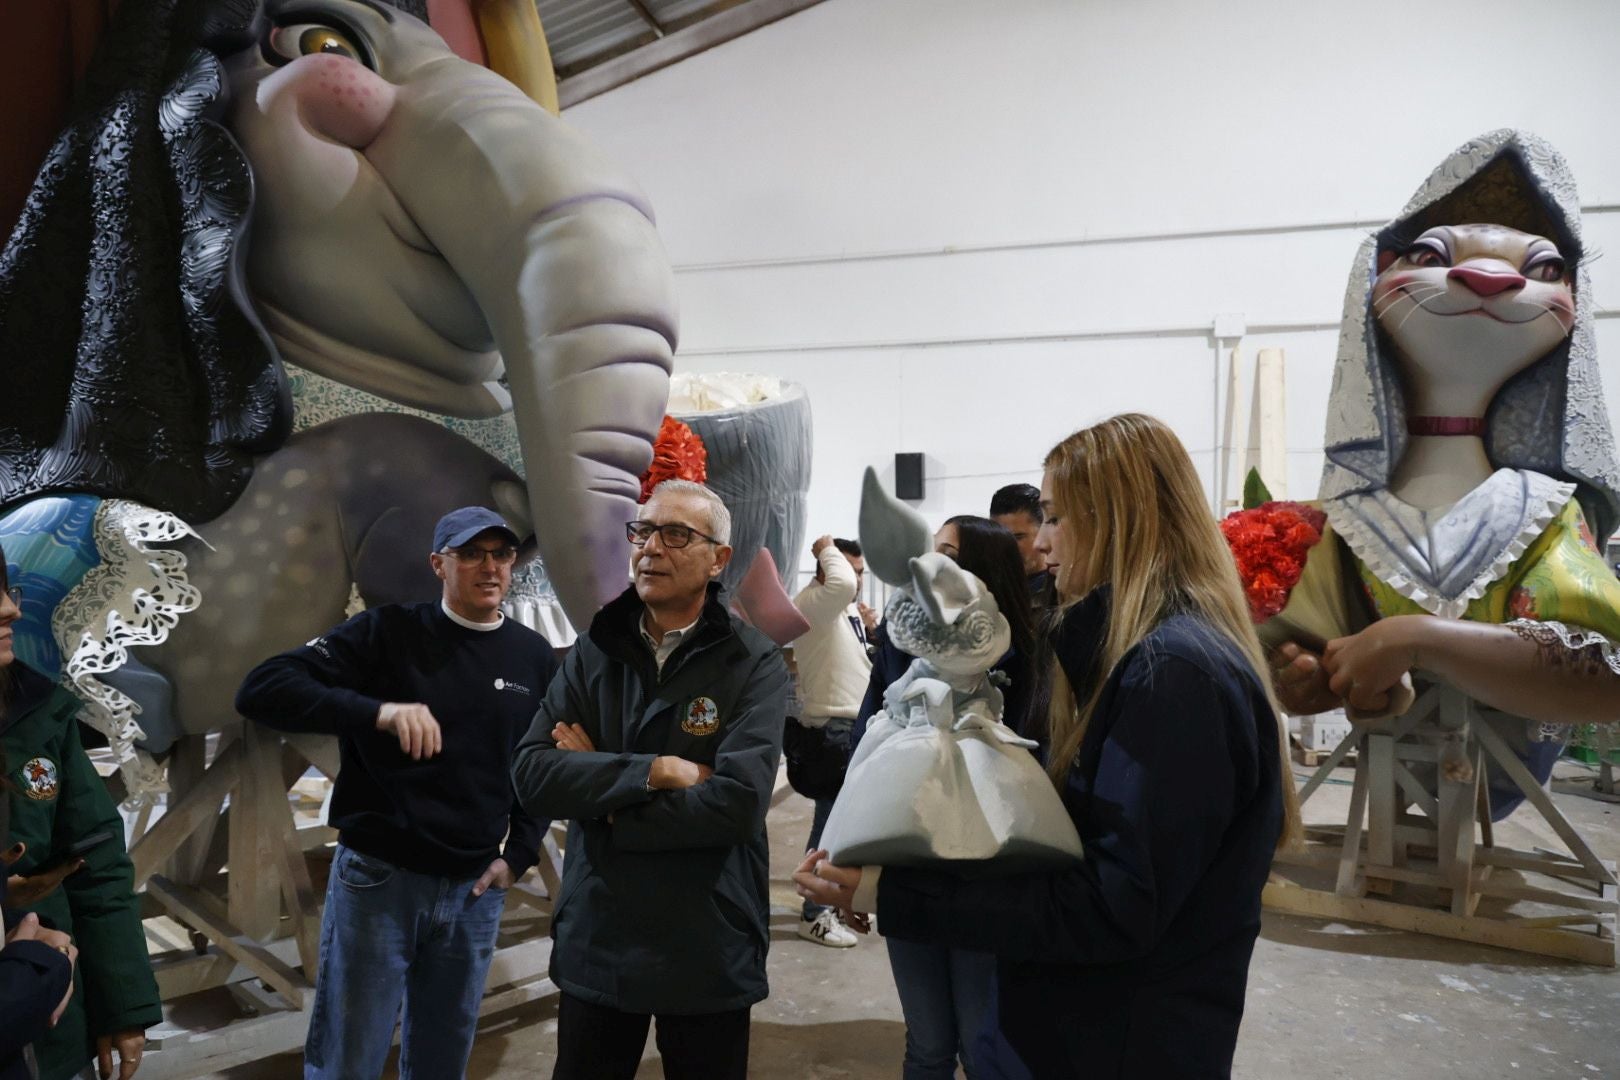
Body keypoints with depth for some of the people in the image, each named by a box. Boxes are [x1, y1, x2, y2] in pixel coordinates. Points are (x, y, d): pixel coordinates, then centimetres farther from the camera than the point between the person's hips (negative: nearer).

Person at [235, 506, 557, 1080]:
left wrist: (518, 855, 4)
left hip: (475, 889, 4)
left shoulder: (535, 657, 4)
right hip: (377, 879, -3)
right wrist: (377, 711, -30)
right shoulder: (389, 632, -7)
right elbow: (261, 690, -17)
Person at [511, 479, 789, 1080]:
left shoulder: (754, 664, -9)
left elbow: (739, 802, -22)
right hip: (594, 940, 3)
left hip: (709, 953, -3)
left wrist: (599, 787, -14)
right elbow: (532, 775, -9)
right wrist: (657, 772, -20)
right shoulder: (595, 651, 2)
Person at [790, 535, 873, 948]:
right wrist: (827, 550, -18)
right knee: (832, 821, -6)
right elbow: (842, 584, -36)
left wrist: (871, 631, 3)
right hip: (833, 727, -9)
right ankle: (815, 915, 2)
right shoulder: (811, 603, -14)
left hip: (857, 724, 10)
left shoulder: (847, 609, 15)